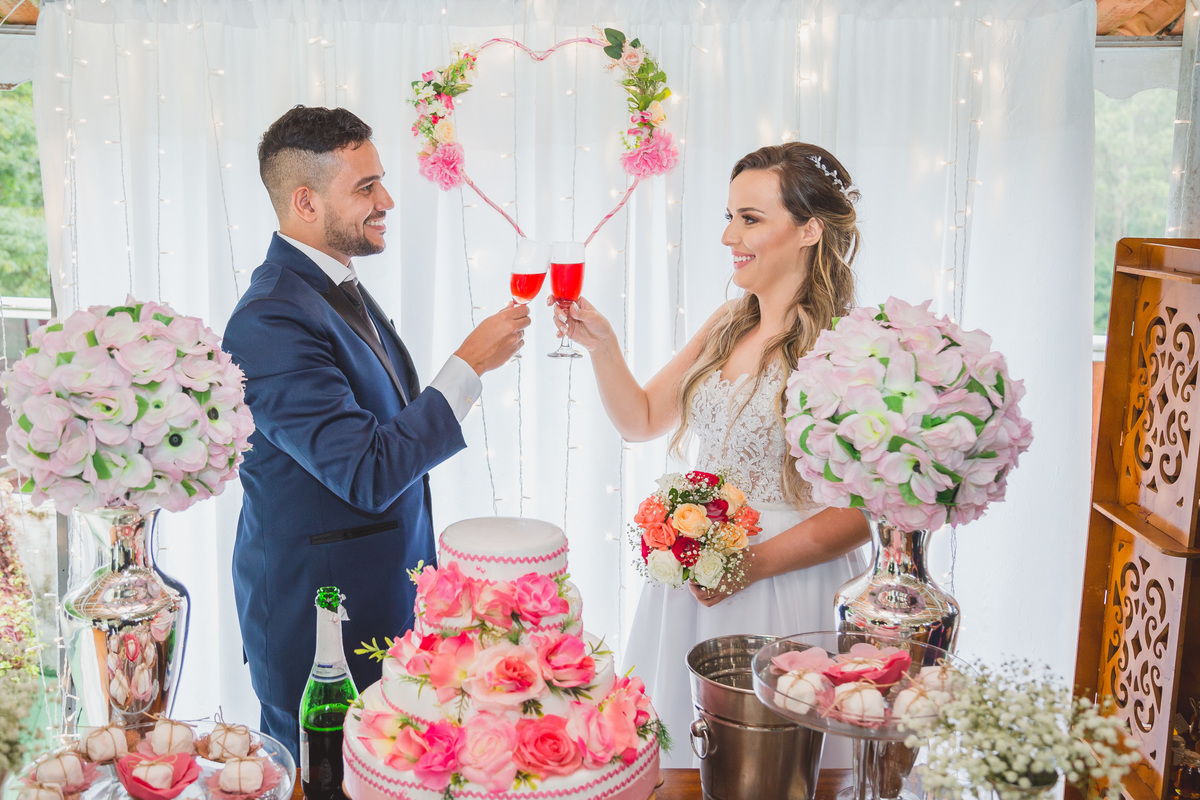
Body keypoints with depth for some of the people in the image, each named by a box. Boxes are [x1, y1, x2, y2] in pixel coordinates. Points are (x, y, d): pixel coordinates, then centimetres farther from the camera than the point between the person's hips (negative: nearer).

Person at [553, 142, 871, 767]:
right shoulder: (727, 326, 5)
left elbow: (866, 510, -17)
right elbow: (640, 421, 9)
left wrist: (754, 563, -22)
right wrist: (601, 346, -5)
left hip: (781, 589, -7)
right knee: (672, 745, 20)